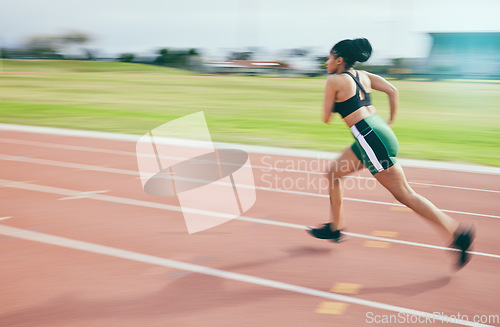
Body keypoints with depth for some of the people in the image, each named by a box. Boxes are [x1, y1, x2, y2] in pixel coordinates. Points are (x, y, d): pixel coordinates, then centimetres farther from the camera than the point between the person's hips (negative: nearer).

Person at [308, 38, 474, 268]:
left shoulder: (334, 81, -5)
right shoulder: (363, 76, 16)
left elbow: (326, 118, -1)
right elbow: (392, 91, 11)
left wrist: (329, 102, 20)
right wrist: (390, 123, 19)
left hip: (370, 138, -9)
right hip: (378, 132, 9)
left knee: (405, 194, -1)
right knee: (333, 173, 15)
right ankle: (335, 229, 24)